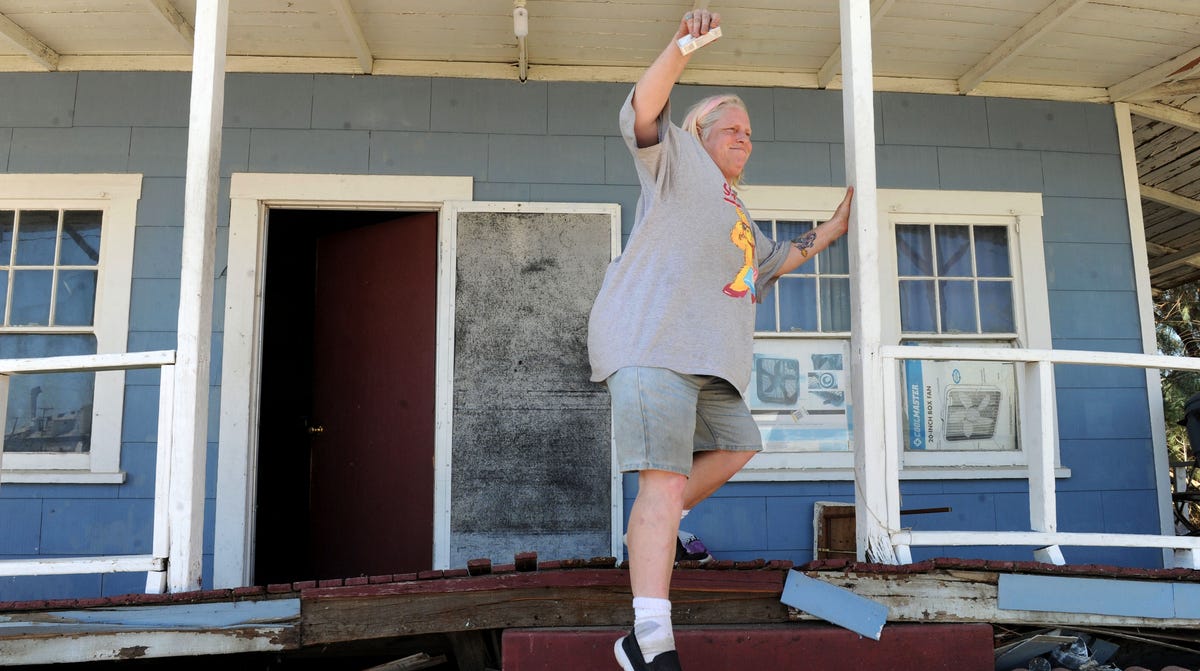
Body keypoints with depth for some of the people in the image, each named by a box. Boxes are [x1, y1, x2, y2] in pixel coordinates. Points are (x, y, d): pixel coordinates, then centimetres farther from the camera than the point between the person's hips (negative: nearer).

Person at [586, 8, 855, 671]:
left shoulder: (739, 216, 29)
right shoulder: (678, 161, 7)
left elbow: (774, 258, 42)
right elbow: (642, 111, -11)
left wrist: (835, 227, 37)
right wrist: (682, 48, -24)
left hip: (707, 358, 10)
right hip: (651, 342, -10)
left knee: (735, 446, 22)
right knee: (666, 478, -20)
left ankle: (650, 534, 31)